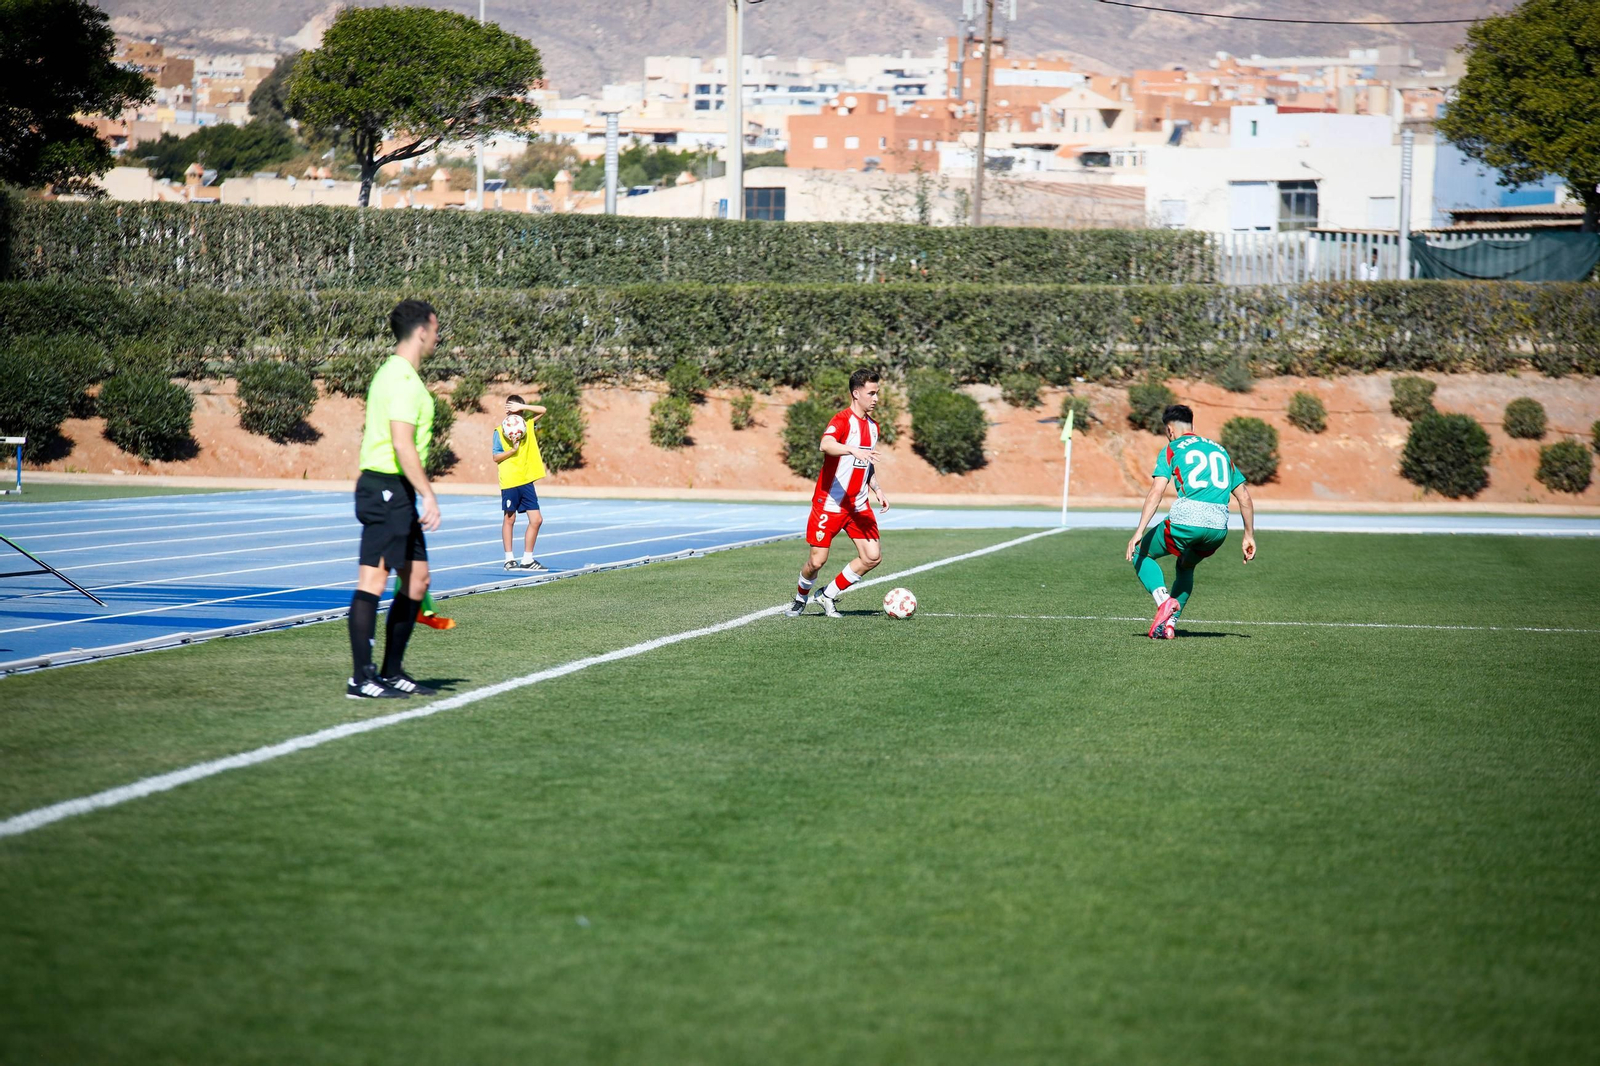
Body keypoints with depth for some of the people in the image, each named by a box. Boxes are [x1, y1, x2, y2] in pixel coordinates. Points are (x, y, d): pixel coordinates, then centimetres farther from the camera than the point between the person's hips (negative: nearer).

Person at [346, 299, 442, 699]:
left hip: (395, 494, 11)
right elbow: (403, 445, -22)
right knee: (373, 579, -8)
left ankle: (392, 672, 17)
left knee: (417, 580, 12)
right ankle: (361, 678, -7)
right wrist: (428, 495, -22)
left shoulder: (391, 374, 17)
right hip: (387, 489, -11)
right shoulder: (403, 380, -15)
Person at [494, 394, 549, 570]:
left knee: (536, 519, 1)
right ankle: (509, 559, 10)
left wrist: (521, 407, -8)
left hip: (527, 481, 5)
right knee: (510, 519, 3)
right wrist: (512, 450, -20)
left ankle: (527, 559, 9)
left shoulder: (527, 425, 10)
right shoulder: (500, 431, -2)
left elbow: (542, 410, 3)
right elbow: (496, 457, -4)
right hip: (509, 482, -5)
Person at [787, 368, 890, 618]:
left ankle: (828, 596, 13)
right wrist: (853, 450, -52)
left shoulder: (873, 426, 12)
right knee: (817, 560, -4)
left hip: (858, 505, 7)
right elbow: (825, 445, -36)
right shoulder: (842, 420, -14)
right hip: (830, 502, -7)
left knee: (872, 557, -4)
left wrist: (877, 489, 12)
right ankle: (800, 599, 26)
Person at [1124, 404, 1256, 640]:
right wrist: (1249, 536, 28)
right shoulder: (1220, 450, 24)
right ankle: (1170, 623, 17)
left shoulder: (1171, 450, 9)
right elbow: (1245, 498, 22)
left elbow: (1156, 492, -6)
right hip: (1219, 528, 5)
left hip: (1185, 521, -5)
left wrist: (1139, 532, -10)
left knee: (1141, 554, 18)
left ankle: (1164, 600, -8)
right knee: (1185, 566, 32)